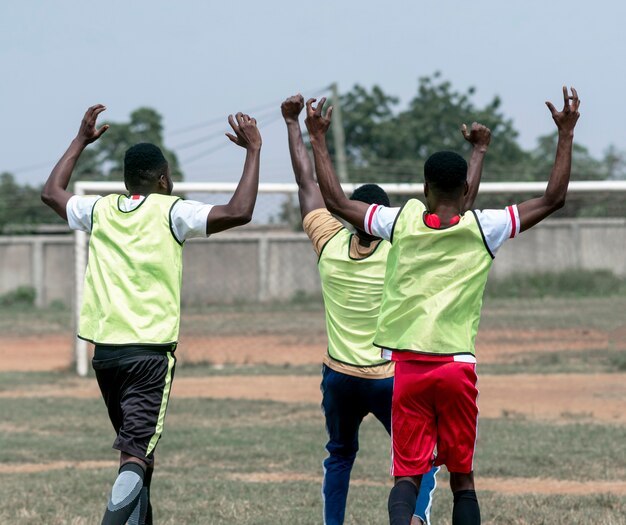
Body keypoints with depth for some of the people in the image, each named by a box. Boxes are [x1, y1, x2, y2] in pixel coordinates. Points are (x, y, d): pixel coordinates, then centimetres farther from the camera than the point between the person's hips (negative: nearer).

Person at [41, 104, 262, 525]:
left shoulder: (100, 210, 10)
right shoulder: (170, 211, -4)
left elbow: (51, 192, 30)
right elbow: (239, 211, -12)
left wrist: (81, 141, 38)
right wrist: (253, 150, -2)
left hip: (105, 348, 6)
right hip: (150, 348, -6)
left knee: (136, 451, 21)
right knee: (137, 452, -15)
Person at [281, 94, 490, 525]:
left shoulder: (330, 245, -6)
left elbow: (307, 183, 4)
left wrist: (293, 124, 12)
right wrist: (479, 153, -4)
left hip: (339, 377, 3)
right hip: (392, 379, -3)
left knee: (340, 456, 22)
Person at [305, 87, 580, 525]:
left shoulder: (402, 223, 2)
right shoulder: (482, 228, -1)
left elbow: (336, 200, 11)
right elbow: (553, 199, 4)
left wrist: (318, 139, 21)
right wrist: (566, 134, 11)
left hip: (408, 367, 1)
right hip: (457, 366, -1)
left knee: (407, 475, -2)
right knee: (462, 477, 11)